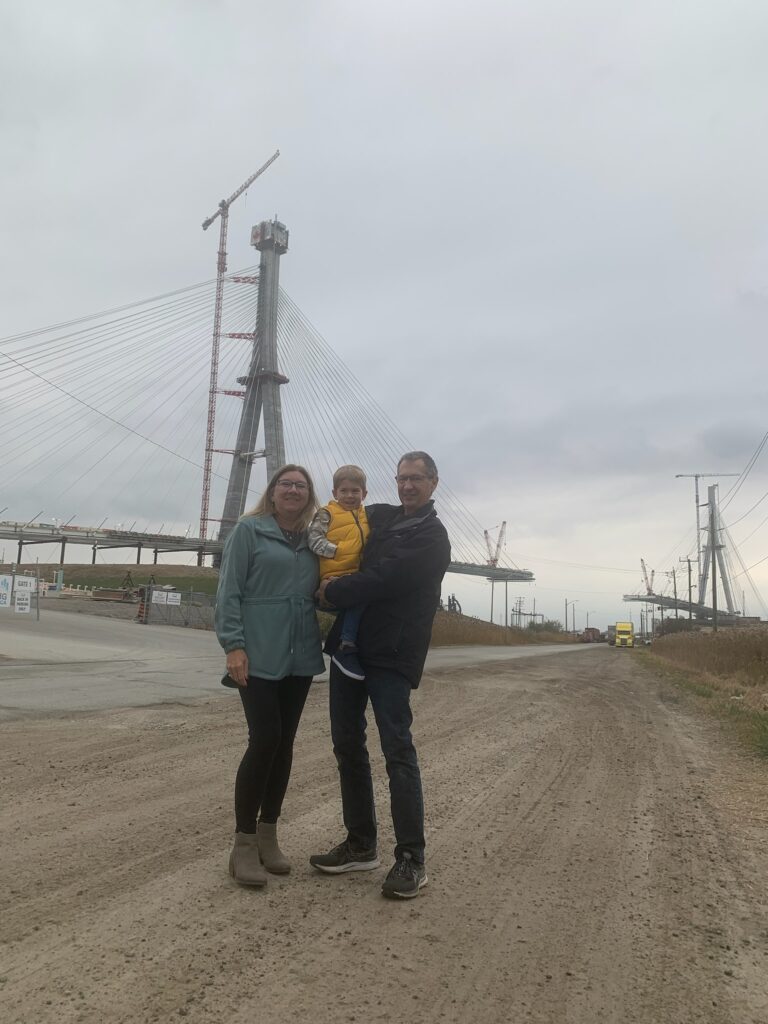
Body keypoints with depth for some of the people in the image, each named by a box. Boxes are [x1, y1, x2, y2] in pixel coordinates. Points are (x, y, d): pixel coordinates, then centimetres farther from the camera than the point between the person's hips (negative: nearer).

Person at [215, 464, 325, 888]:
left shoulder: (312, 541, 12)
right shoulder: (249, 530, -1)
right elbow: (228, 591, -6)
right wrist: (233, 645, -13)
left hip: (299, 659, 5)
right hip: (258, 656, -5)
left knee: (284, 743, 9)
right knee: (264, 740, -9)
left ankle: (268, 836, 23)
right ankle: (243, 844, 6)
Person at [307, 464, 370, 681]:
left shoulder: (366, 516, 21)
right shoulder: (327, 513, 3)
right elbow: (313, 539, -7)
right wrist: (336, 551, -16)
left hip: (359, 575, 8)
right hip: (335, 575, -7)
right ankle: (346, 649, -23)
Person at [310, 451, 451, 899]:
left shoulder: (432, 537, -6)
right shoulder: (379, 516, 14)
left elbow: (382, 580, -17)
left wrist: (329, 591, -6)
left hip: (391, 654, -7)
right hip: (349, 644, 7)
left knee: (398, 750, -6)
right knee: (348, 745, 11)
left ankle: (412, 858, 4)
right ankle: (361, 845, 24)